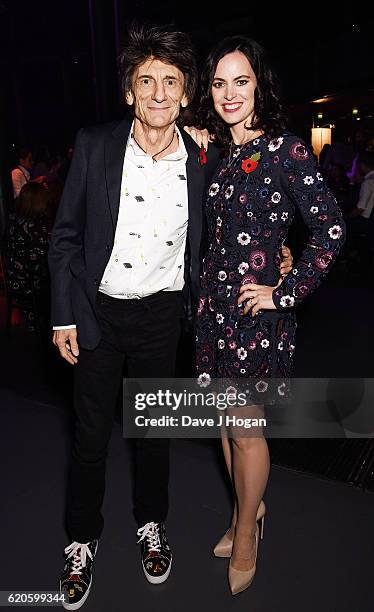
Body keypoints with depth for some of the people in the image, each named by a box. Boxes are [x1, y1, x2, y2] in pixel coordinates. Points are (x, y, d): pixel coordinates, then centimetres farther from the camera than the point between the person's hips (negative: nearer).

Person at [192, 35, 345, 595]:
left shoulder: (286, 150, -10)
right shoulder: (215, 153, 9)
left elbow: (331, 230, -13)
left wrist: (286, 292, -14)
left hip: (257, 308, -6)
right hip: (214, 303, 6)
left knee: (245, 428, 5)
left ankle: (245, 539, 31)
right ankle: (247, 511, 41)